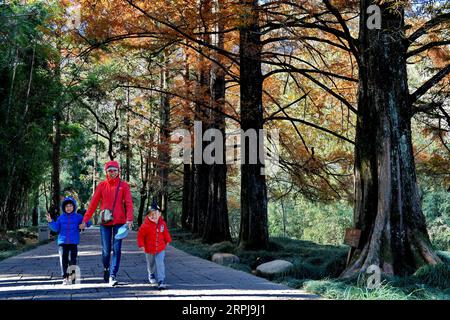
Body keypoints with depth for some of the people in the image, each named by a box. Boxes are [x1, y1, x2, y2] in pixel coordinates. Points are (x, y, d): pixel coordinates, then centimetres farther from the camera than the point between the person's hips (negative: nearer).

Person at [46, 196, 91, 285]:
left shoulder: (78, 217, 5)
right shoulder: (61, 218, 9)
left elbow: (88, 223, 3)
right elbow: (56, 228, 3)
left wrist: (85, 224, -20)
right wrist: (50, 221, -11)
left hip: (73, 242, -1)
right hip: (63, 242, 1)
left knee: (73, 260, 0)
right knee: (63, 260, -1)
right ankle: (65, 278, 6)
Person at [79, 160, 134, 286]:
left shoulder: (123, 185, 2)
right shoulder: (102, 185, 5)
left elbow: (128, 203, -6)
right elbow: (93, 203, 4)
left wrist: (129, 219, -21)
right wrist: (85, 220, -1)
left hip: (119, 221, -1)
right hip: (105, 222, 1)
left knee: (116, 249, -5)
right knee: (106, 250, 7)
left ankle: (113, 275, -3)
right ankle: (106, 268, 33)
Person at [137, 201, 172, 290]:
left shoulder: (162, 223, -6)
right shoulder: (146, 225, -18)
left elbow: (166, 232, 11)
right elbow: (140, 235, -9)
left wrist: (167, 240, 14)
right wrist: (141, 245, -14)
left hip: (160, 249, 1)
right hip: (149, 249, -1)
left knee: (160, 264, -11)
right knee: (150, 264, 20)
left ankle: (161, 281, -10)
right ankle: (151, 275, 50)